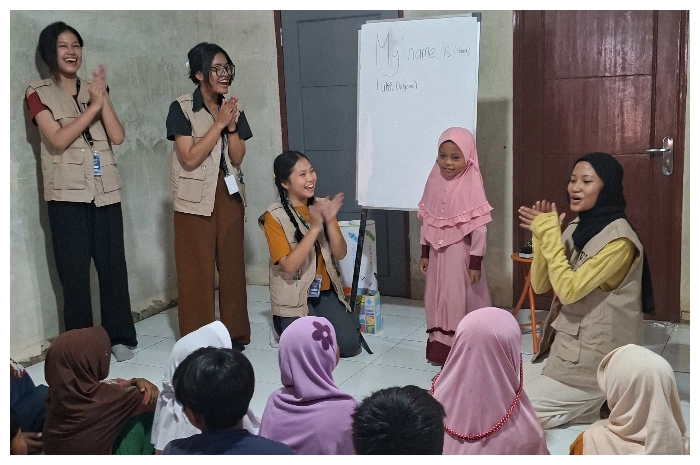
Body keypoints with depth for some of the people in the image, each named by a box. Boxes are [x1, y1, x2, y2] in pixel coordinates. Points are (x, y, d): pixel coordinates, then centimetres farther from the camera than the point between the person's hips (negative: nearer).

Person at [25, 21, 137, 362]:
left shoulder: (95, 89, 14)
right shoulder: (38, 92, 3)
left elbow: (117, 136, 2)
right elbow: (58, 140, -11)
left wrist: (103, 98, -9)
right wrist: (93, 106, -12)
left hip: (105, 191, 3)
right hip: (67, 195, -3)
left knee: (113, 266, 4)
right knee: (74, 273, 0)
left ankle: (120, 337, 15)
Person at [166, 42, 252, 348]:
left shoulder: (233, 110, 8)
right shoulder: (181, 109, -8)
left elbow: (237, 158, 2)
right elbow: (190, 158, -17)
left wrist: (232, 126, -12)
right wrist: (219, 124, -16)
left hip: (230, 195, 5)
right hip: (196, 198, -5)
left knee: (232, 265, 8)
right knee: (197, 270, 0)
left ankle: (235, 333, 19)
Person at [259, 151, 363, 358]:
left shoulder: (321, 206, 3)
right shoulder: (275, 216, -13)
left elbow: (340, 253, -1)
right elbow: (289, 266, -21)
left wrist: (330, 221, -18)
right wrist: (314, 227, -27)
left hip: (326, 292, 4)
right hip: (294, 298, -4)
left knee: (350, 345, -13)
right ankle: (285, 324, 11)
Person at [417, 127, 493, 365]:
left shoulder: (471, 186, -14)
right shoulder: (434, 182, 2)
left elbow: (479, 228, -14)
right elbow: (426, 222, 9)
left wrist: (475, 263, -14)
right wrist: (424, 254, 9)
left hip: (460, 254, -6)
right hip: (437, 253, 6)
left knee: (460, 300, 1)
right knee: (438, 299, 11)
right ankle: (440, 347, 22)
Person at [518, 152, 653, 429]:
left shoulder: (619, 240, -21)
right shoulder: (576, 228, 4)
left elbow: (569, 290, -26)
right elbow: (540, 285, 2)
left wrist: (550, 234, -22)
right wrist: (542, 234, -11)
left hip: (593, 362, -8)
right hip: (567, 349, 8)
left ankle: (595, 409, 6)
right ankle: (585, 407, 16)